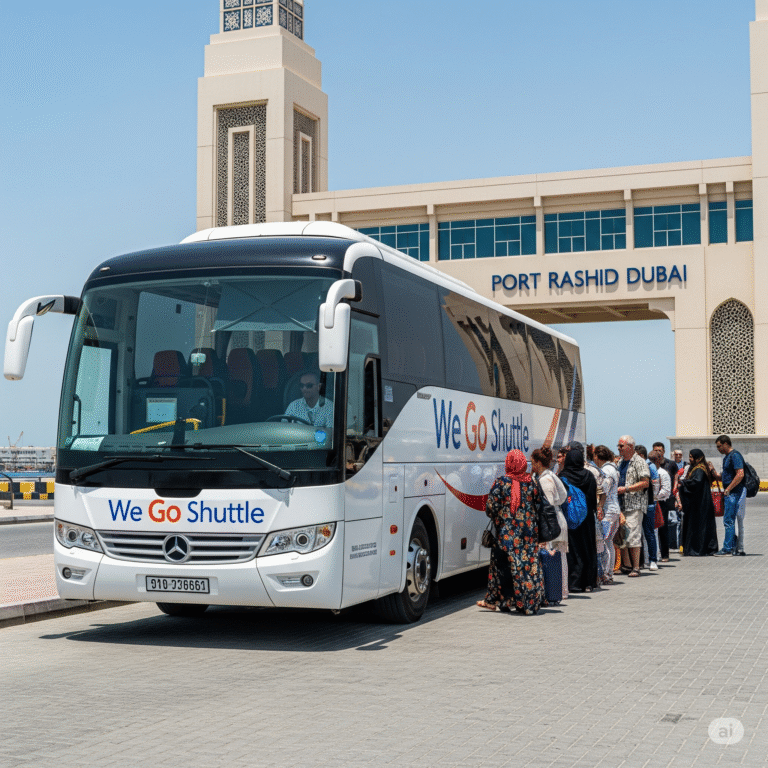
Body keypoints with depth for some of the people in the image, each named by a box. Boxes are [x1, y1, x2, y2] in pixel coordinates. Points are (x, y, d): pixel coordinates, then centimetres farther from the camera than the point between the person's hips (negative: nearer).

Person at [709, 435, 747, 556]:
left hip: (735, 492, -10)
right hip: (730, 493, 10)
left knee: (729, 521, -10)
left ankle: (727, 549, -9)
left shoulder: (735, 455, -11)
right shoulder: (727, 457, 20)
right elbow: (723, 477, 25)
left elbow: (740, 474, -21)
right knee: (728, 521, 11)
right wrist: (713, 471, 8)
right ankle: (736, 547, 16)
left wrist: (728, 489, -21)